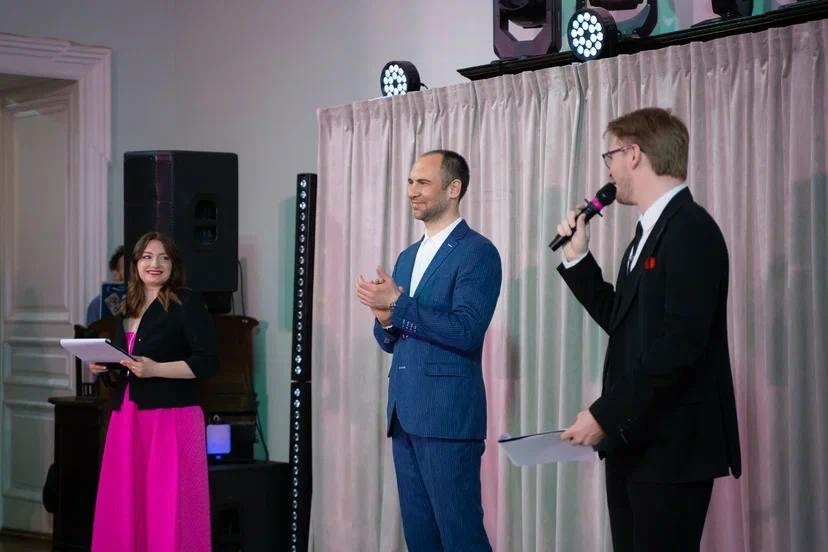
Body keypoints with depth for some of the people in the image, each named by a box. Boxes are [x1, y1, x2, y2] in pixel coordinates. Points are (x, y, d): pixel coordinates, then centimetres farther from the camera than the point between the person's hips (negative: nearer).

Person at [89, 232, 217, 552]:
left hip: (171, 418, -7)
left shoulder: (186, 303, -5)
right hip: (127, 417, 7)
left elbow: (207, 362, -11)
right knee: (125, 505, 5)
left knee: (168, 508, -7)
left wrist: (155, 369, -19)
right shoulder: (128, 308, 16)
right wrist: (103, 366, 5)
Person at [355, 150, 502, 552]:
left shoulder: (478, 252, -7)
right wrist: (386, 319, -3)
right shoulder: (408, 257, 19)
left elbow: (466, 332, -18)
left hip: (448, 415, -8)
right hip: (404, 413, 8)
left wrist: (398, 304, -17)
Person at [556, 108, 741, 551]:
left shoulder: (691, 229, -15)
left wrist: (606, 414, -22)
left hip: (671, 447, -9)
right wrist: (577, 257, 14)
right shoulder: (650, 231, 16)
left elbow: (680, 344, -24)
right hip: (632, 439, 9)